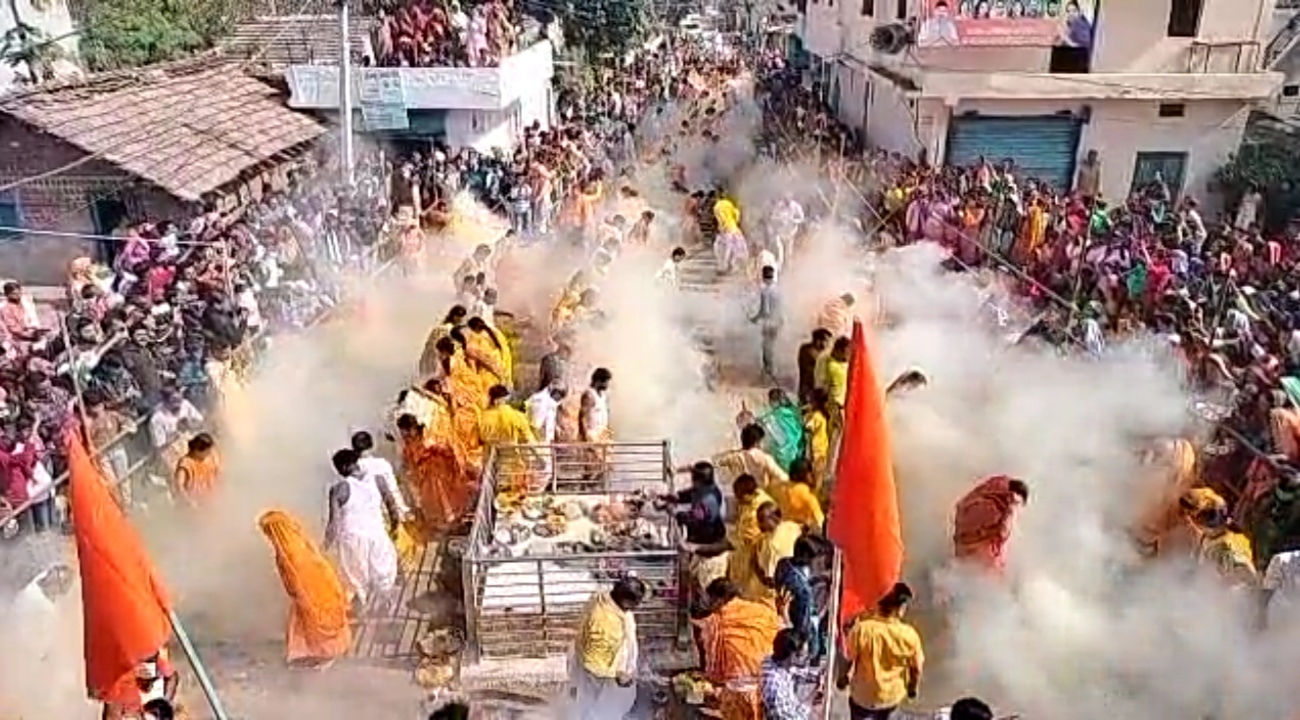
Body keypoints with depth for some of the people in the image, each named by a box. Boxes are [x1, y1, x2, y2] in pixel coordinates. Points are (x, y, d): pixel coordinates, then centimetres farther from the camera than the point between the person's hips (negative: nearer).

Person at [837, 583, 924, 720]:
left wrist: (842, 679, 7)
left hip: (863, 696, -2)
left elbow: (847, 661, -15)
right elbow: (917, 668, -9)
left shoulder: (861, 628, -29)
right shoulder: (909, 635, -25)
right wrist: (913, 689, 12)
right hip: (893, 697, 2)